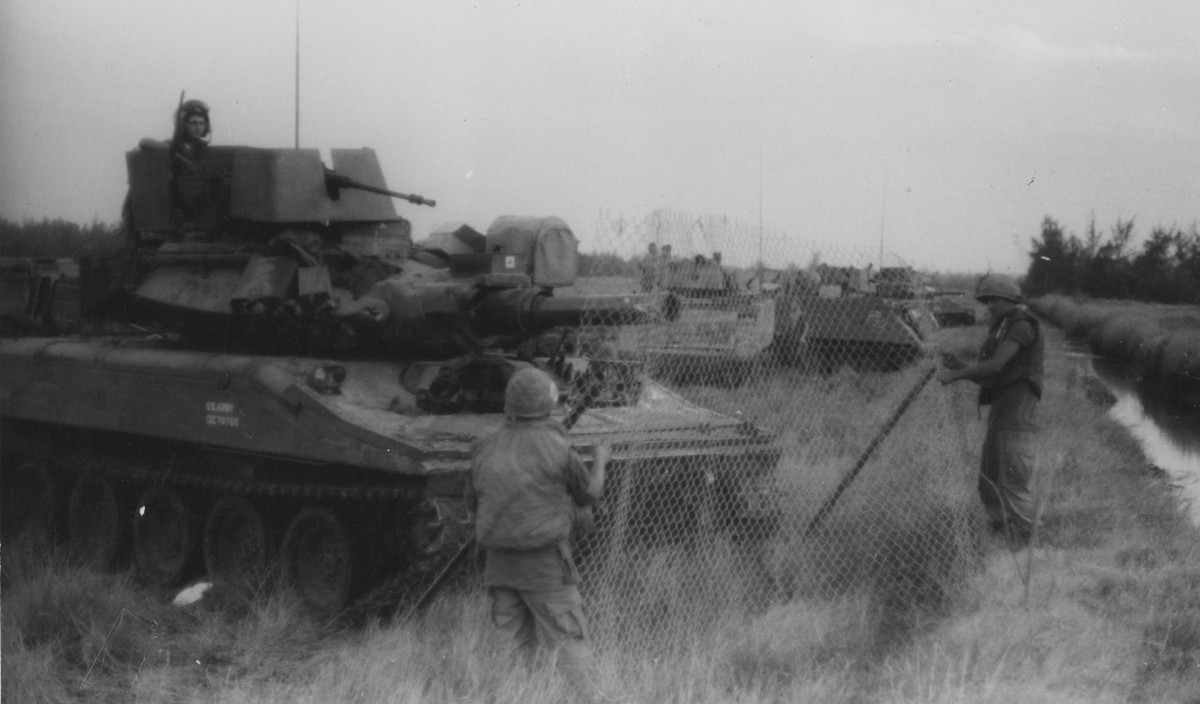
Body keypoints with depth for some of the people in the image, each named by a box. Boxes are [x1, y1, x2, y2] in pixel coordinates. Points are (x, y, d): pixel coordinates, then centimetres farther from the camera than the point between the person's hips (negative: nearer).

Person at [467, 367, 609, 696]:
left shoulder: (486, 450, 2)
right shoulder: (557, 449, -12)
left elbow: (474, 502, 15)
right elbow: (589, 495, 3)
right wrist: (600, 461, 21)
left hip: (500, 562, 5)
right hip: (545, 564, -5)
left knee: (512, 647, 12)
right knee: (567, 645, -1)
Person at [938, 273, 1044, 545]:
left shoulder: (1022, 325, -6)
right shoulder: (1000, 330, 23)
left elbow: (995, 365, -16)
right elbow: (989, 379, 21)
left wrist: (955, 375, -9)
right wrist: (959, 369, 5)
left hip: (1016, 419, -10)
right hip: (998, 417, 10)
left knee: (1013, 485, -13)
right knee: (989, 485, 11)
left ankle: (1024, 550, -11)